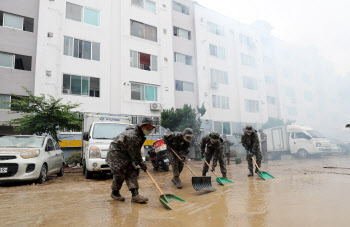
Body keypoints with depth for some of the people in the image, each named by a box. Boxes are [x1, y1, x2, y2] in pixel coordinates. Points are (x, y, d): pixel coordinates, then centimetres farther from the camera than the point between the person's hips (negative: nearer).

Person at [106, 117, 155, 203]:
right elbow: (135, 153, -23)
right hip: (116, 153, -9)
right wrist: (141, 164, -14)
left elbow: (137, 151, 12)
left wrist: (141, 162, 10)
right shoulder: (132, 135, -29)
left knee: (132, 172, -1)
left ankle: (135, 195, -4)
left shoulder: (140, 134, 3)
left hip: (125, 154, 9)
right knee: (120, 174, -7)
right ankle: (115, 193, 17)